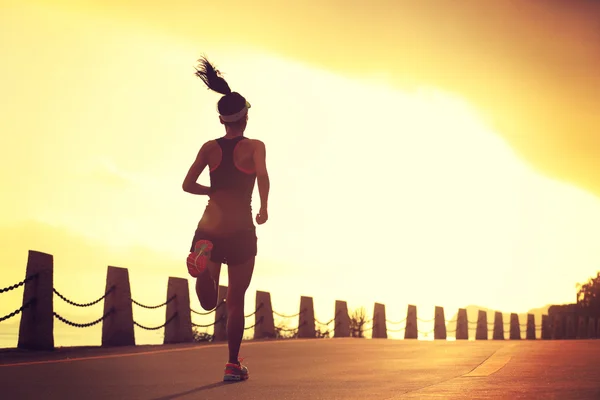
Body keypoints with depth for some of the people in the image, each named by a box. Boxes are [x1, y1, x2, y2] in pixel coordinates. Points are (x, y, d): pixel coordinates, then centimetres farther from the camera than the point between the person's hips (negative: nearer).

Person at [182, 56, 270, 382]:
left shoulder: (209, 148, 8)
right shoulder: (254, 146, 0)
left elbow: (188, 184, 1)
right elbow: (262, 176, -19)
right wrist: (264, 208, -5)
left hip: (210, 228, 2)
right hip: (240, 231, -2)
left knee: (209, 303, 3)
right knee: (236, 301, 11)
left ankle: (203, 260, -29)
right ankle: (233, 365, 10)